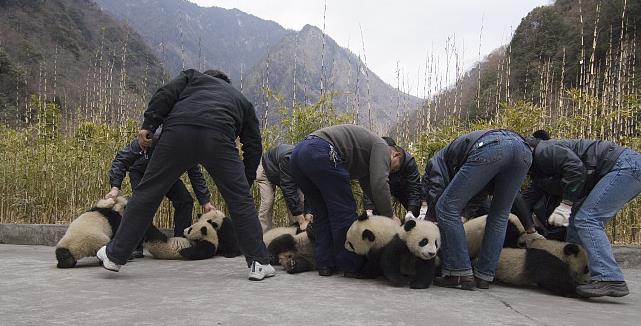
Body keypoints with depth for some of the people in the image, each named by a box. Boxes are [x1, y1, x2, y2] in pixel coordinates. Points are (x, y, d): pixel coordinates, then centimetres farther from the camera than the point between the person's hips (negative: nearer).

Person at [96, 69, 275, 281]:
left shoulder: (192, 76, 36)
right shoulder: (241, 100, 36)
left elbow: (165, 95, 14)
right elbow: (253, 145, 26)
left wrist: (148, 125, 6)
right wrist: (246, 181, 29)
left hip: (178, 131, 1)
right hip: (218, 138, 0)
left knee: (147, 193, 10)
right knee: (240, 200, 9)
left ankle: (114, 255, 20)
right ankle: (259, 263, 9)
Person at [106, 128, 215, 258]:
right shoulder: (150, 137, -40)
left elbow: (195, 174, -17)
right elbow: (122, 159, -31)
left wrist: (205, 201, -21)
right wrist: (115, 187, -41)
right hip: (140, 173, -3)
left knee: (185, 201, -12)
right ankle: (135, 246, -18)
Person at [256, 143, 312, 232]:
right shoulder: (289, 158, -44)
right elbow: (289, 189, -45)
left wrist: (308, 215, -31)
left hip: (289, 174, 5)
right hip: (267, 169, -5)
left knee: (299, 201, -12)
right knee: (267, 202, -18)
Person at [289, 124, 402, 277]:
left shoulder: (366, 161, 36)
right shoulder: (382, 147, 9)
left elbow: (370, 188, 37)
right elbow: (379, 184, -5)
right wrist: (390, 216, 4)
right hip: (321, 152, -10)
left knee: (322, 213, 18)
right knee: (344, 211, 0)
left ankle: (325, 264, 18)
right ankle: (351, 266, 7)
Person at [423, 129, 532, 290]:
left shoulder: (435, 161, 31)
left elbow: (436, 198, 12)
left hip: (489, 147, -7)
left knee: (447, 208, 5)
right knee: (499, 216, 22)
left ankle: (459, 275, 4)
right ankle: (484, 277, 21)